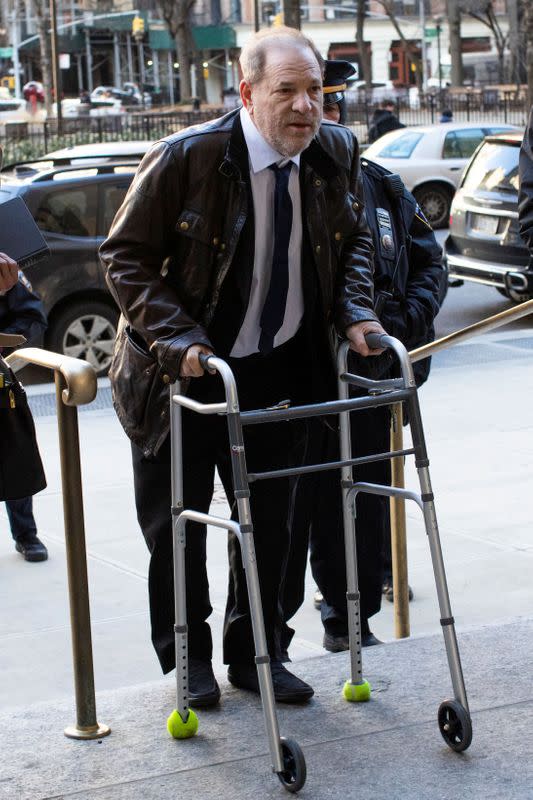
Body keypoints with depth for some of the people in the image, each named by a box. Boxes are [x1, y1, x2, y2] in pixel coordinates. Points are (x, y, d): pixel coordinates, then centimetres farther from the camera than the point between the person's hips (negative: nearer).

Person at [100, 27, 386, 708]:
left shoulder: (336, 154, -5)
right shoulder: (185, 157, -21)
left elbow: (353, 238, 13)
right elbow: (126, 257, -15)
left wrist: (354, 311, -5)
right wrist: (179, 339, -26)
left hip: (276, 369, 4)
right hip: (183, 370, -4)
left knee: (270, 518, 11)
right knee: (176, 524, 8)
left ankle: (256, 654, 28)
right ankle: (188, 660, 27)